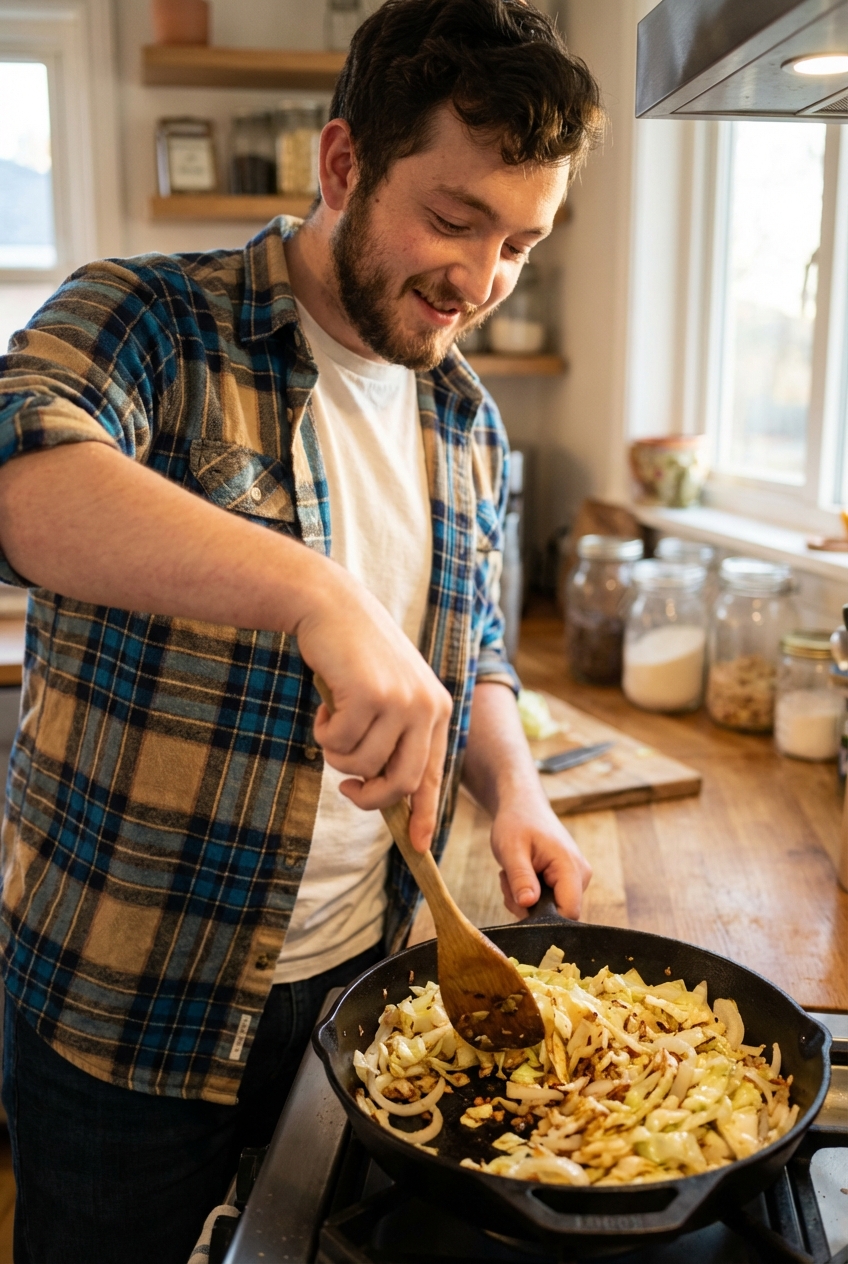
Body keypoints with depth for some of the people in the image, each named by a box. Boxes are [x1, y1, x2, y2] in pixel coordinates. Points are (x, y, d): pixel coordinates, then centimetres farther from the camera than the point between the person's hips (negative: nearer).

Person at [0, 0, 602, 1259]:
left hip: (355, 978, 5)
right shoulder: (150, 322, -13)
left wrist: (515, 793, -4)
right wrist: (316, 596, -46)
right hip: (126, 1009, -4)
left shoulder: (469, 423, 5)